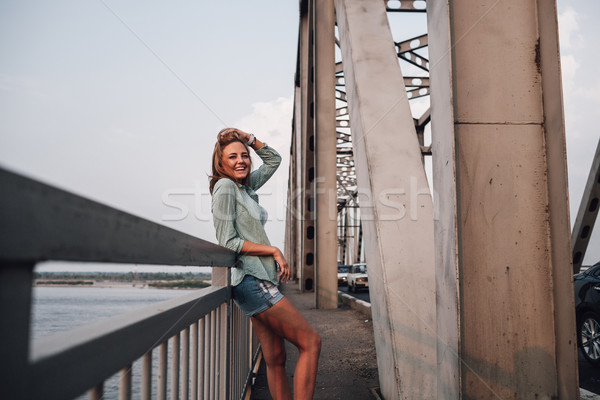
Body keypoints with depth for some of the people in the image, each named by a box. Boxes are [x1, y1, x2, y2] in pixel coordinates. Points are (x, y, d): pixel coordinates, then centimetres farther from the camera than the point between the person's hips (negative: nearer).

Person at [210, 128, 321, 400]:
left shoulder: (245, 186, 17)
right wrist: (274, 251, -11)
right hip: (251, 281, -9)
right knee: (310, 342, -9)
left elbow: (273, 159, 31)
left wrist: (248, 137, 17)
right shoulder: (225, 186, -6)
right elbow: (228, 241, -14)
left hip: (260, 281, 9)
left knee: (275, 359, 7)